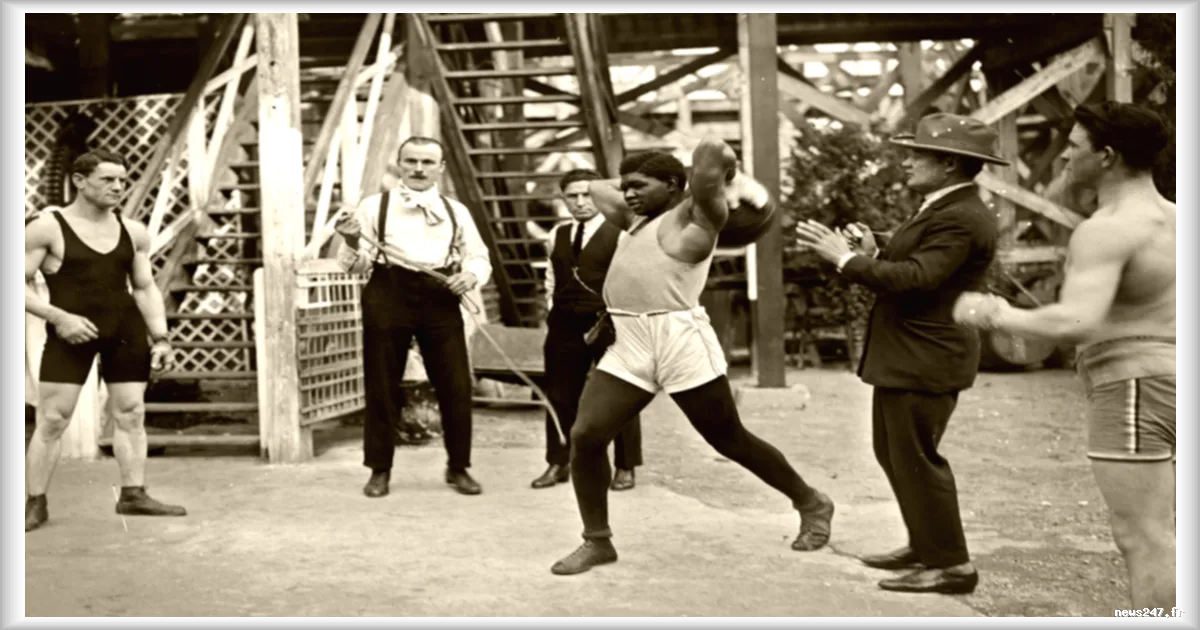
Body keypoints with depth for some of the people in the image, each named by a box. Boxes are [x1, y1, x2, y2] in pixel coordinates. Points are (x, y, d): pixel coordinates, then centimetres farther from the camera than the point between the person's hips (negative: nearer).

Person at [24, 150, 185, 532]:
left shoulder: (134, 232, 8)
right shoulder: (46, 228, -5)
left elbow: (146, 289, 12)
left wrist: (161, 338, 4)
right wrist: (58, 317, -17)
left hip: (126, 329, 4)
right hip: (71, 332, -4)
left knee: (131, 413, 4)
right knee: (53, 419, -4)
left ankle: (133, 495, 10)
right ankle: (35, 504, 6)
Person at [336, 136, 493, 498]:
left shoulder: (455, 211, 14)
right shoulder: (375, 206, 5)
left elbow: (479, 257, 16)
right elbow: (355, 265, 2)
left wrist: (472, 274, -6)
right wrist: (352, 241, -19)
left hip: (440, 298, 2)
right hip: (388, 295, -2)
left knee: (456, 385, 1)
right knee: (382, 386, 5)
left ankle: (458, 467, 18)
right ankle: (380, 470, 20)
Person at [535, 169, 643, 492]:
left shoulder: (620, 234, -5)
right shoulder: (558, 235, 12)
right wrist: (554, 310, 12)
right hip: (565, 326, 5)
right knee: (560, 397, 10)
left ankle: (625, 468, 16)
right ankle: (558, 463, 23)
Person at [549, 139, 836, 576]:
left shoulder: (694, 215, 0)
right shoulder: (637, 221, 24)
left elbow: (710, 153, -13)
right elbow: (596, 190, 37)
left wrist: (739, 184, 3)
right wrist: (626, 198, 27)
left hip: (680, 341, -7)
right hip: (627, 348, 7)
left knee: (730, 441, 5)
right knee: (584, 436, -6)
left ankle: (811, 504, 26)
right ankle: (597, 542, 9)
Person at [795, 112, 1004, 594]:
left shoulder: (961, 218, -19)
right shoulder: (943, 210, 15)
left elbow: (917, 279, -28)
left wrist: (848, 259, -23)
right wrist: (874, 255, 0)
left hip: (924, 362, -11)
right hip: (905, 356, 11)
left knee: (916, 460, -2)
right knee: (896, 454, 19)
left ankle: (952, 564, 11)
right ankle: (926, 545, 33)